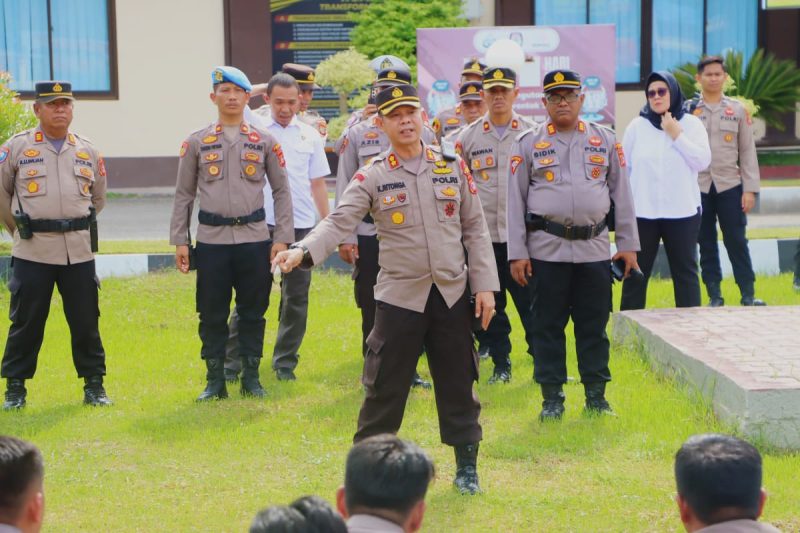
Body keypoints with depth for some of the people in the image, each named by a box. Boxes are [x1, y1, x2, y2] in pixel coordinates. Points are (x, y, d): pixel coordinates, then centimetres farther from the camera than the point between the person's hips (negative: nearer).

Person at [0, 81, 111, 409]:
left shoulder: (88, 151, 11)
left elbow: (98, 197, 22)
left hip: (79, 251, 3)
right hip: (32, 251, -2)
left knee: (86, 321, 5)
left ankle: (94, 385, 16)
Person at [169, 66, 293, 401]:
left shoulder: (265, 142, 6)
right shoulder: (196, 142, 5)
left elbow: (281, 191, 7)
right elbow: (184, 194, 8)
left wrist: (282, 238, 0)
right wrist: (179, 241, 3)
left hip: (255, 238, 0)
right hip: (211, 239, 0)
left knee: (253, 311, 6)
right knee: (212, 313, 3)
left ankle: (251, 377, 16)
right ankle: (215, 381, 12)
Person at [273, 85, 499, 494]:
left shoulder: (453, 166, 3)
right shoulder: (372, 177, -4)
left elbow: (475, 229, 6)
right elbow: (339, 222, -15)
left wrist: (485, 285, 1)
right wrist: (302, 251, -34)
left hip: (452, 294, 2)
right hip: (399, 298, -2)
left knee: (458, 384, 9)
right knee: (385, 387, 1)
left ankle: (466, 467, 23)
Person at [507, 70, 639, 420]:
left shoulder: (605, 140, 9)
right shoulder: (528, 144, 4)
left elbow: (621, 193, 11)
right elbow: (516, 200, 3)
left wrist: (628, 244, 8)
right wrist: (517, 253, -2)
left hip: (594, 249, 1)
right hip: (547, 249, -1)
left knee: (594, 324, 5)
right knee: (547, 325, 2)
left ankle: (596, 394, 15)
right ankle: (552, 397, 11)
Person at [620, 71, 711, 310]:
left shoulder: (691, 123, 2)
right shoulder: (637, 126, 3)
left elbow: (703, 161, -8)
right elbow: (623, 168, 6)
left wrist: (677, 136, -12)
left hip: (682, 212, 0)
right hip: (641, 212, 0)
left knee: (685, 271, 8)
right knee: (635, 272, 2)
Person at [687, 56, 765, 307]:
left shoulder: (738, 109, 5)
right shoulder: (688, 110, 3)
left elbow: (747, 151, 4)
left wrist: (750, 189, -3)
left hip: (730, 185, 0)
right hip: (698, 187, 0)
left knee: (736, 241, 0)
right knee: (706, 243, 5)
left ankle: (748, 294, 5)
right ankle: (714, 295, 12)